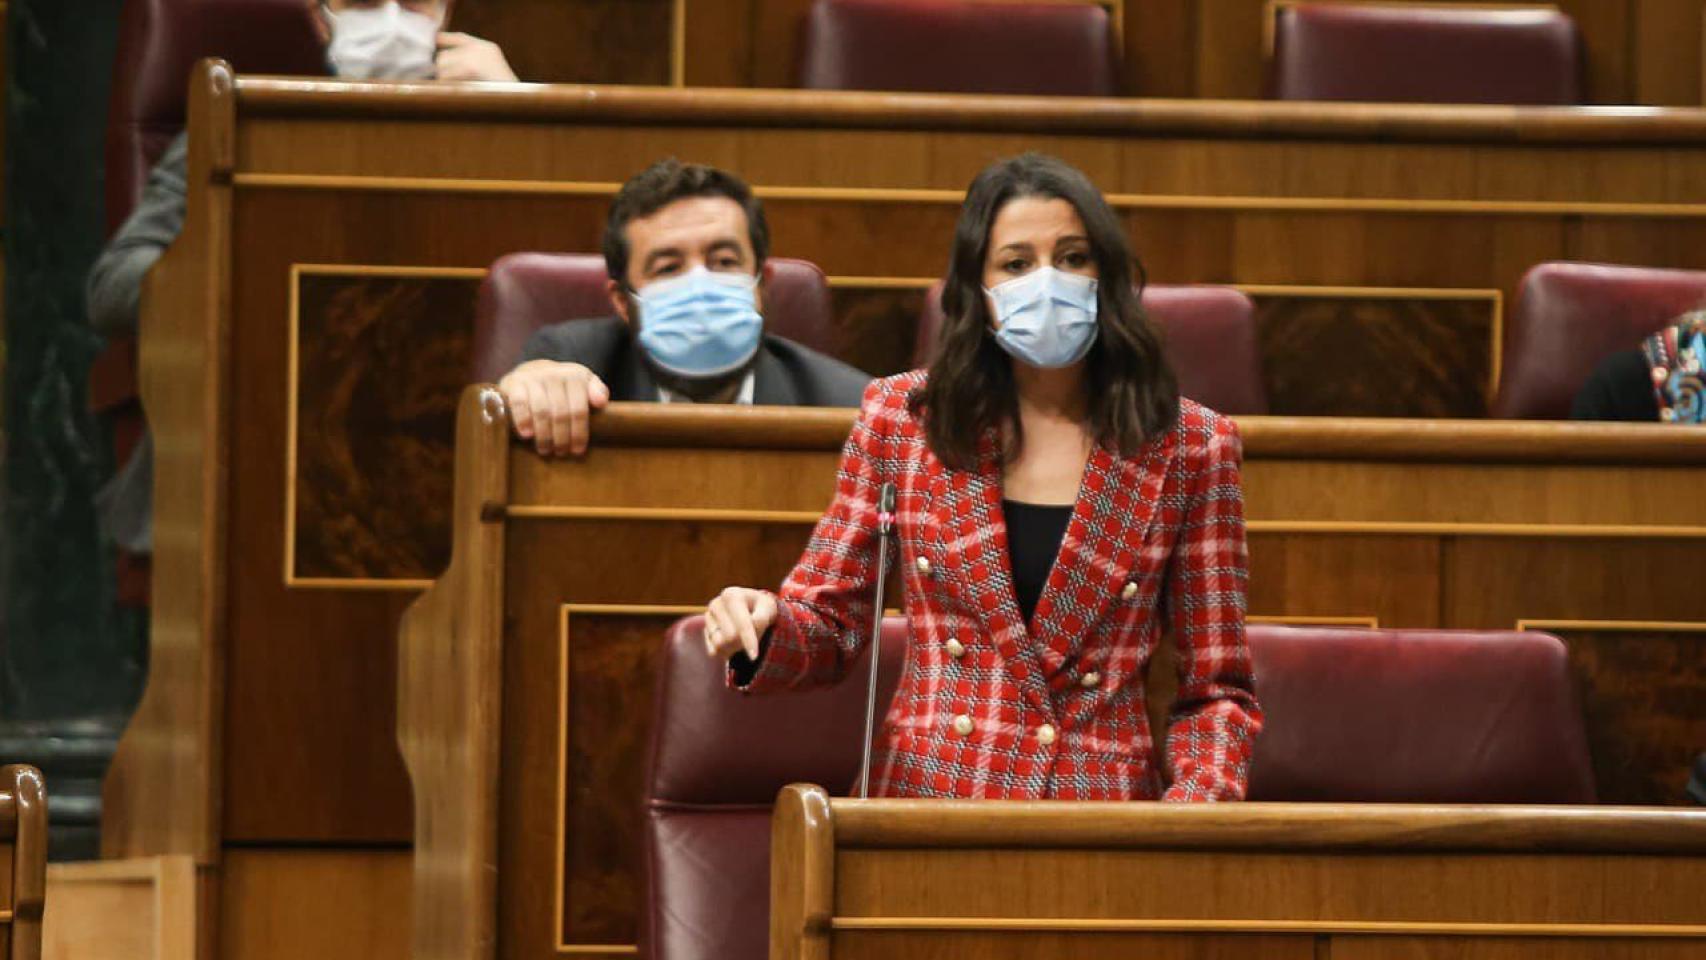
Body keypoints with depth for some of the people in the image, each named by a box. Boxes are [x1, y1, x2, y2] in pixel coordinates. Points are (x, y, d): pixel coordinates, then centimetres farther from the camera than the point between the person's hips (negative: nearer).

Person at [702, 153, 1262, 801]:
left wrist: (1193, 804, -10)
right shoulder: (900, 418, 7)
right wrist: (763, 628, -10)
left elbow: (1217, 691, 9)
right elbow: (829, 625, 13)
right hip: (925, 797, 2)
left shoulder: (1189, 448, 5)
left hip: (1104, 826, -2)